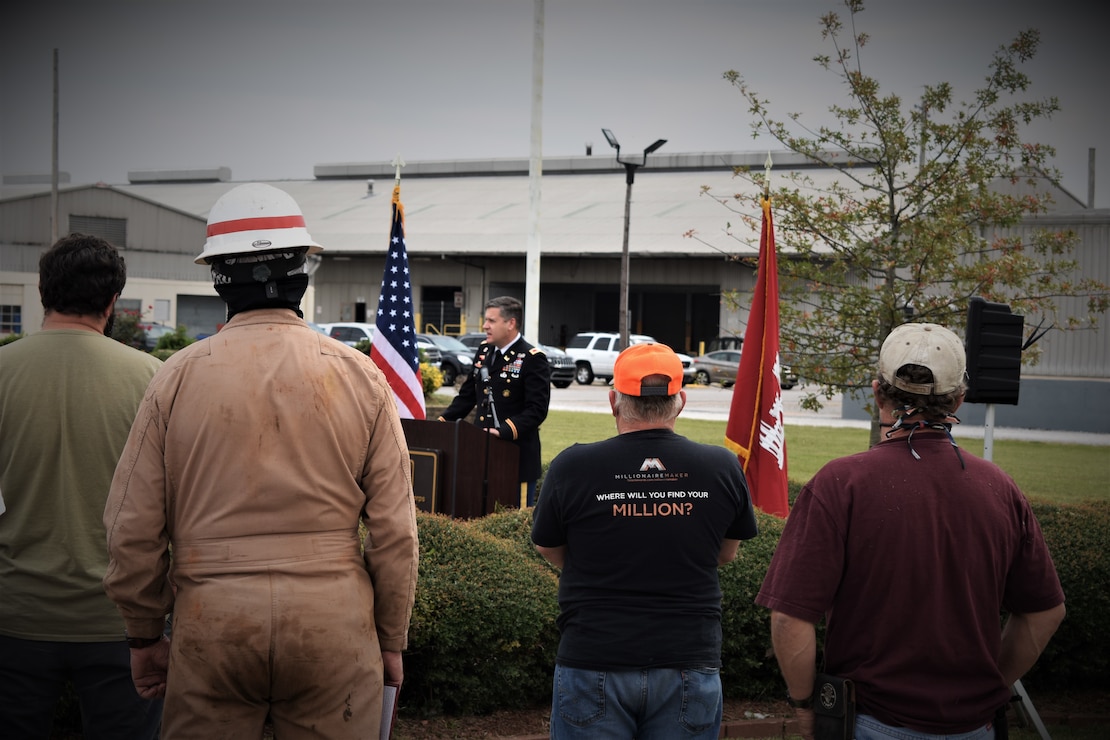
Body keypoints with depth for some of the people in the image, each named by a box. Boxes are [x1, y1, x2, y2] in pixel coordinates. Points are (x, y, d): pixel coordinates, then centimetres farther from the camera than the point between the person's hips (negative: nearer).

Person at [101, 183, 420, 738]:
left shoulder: (179, 375, -3)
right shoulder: (359, 375, -2)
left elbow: (133, 527, -1)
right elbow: (394, 530, -1)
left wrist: (146, 635, 13)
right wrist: (391, 639, 10)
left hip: (210, 622, 0)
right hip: (333, 625, 0)